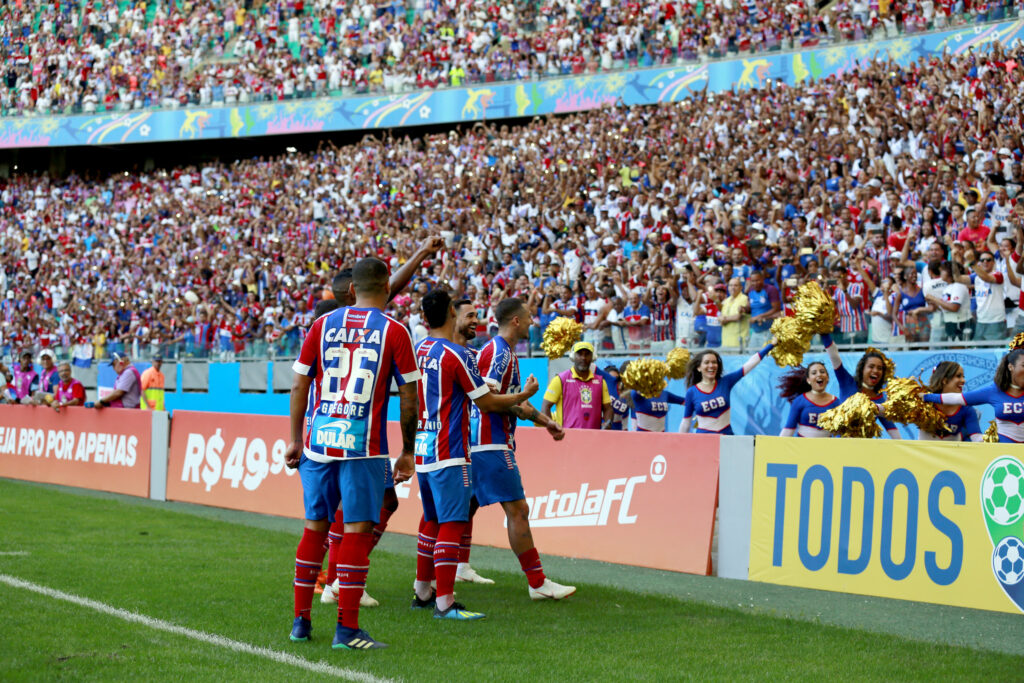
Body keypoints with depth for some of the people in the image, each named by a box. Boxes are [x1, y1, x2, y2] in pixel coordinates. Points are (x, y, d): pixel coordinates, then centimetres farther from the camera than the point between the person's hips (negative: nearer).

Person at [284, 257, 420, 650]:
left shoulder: (323, 324, 8)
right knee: (357, 529, -1)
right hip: (363, 445, -4)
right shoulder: (394, 332, -1)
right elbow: (409, 398, 0)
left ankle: (301, 620, 19)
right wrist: (407, 452, 9)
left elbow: (299, 386, 9)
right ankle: (347, 629, -3)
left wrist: (295, 440, 17)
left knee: (315, 526, 13)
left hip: (319, 441, 4)